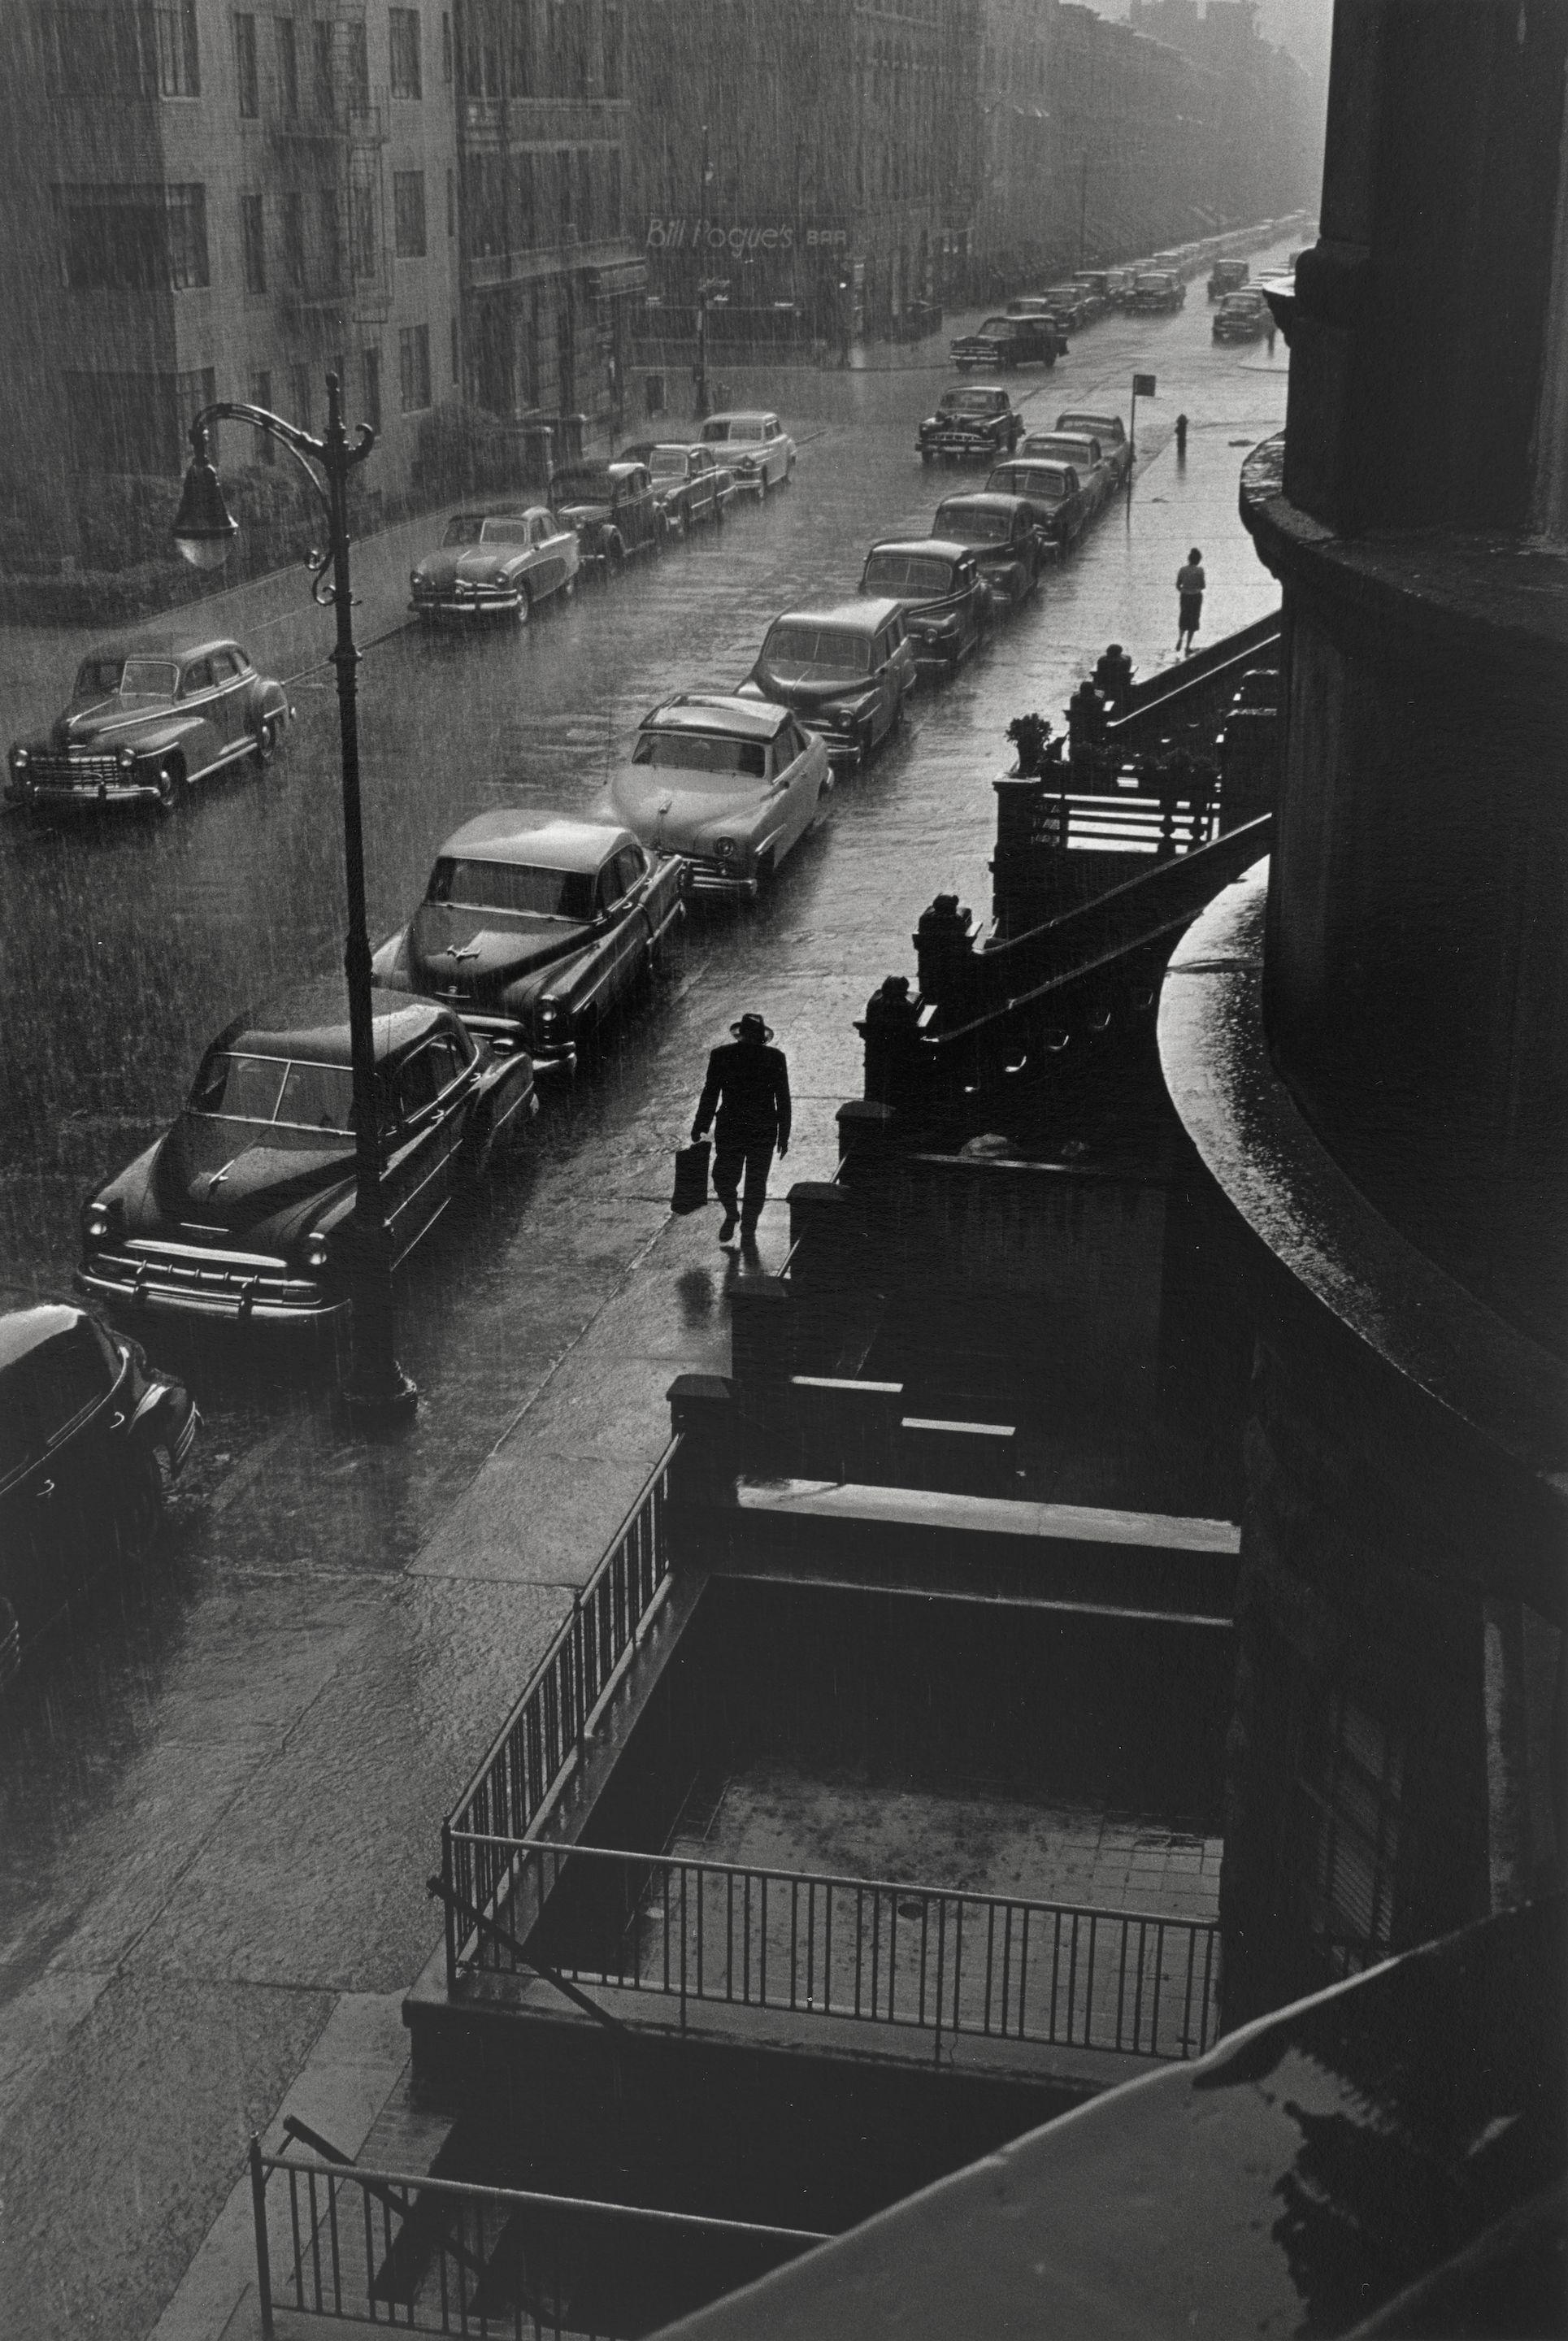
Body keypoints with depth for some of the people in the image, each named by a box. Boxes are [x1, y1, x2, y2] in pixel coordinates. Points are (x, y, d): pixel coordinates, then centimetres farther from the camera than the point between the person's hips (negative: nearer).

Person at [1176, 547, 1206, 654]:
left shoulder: (1182, 570, -4)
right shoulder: (1199, 570, -13)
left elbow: (1178, 586, 2)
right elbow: (1203, 586, -9)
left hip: (1184, 597, 3)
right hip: (1196, 597, -3)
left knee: (1183, 619, 21)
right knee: (1193, 621, 9)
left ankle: (1180, 638, -2)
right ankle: (1188, 646, 8)